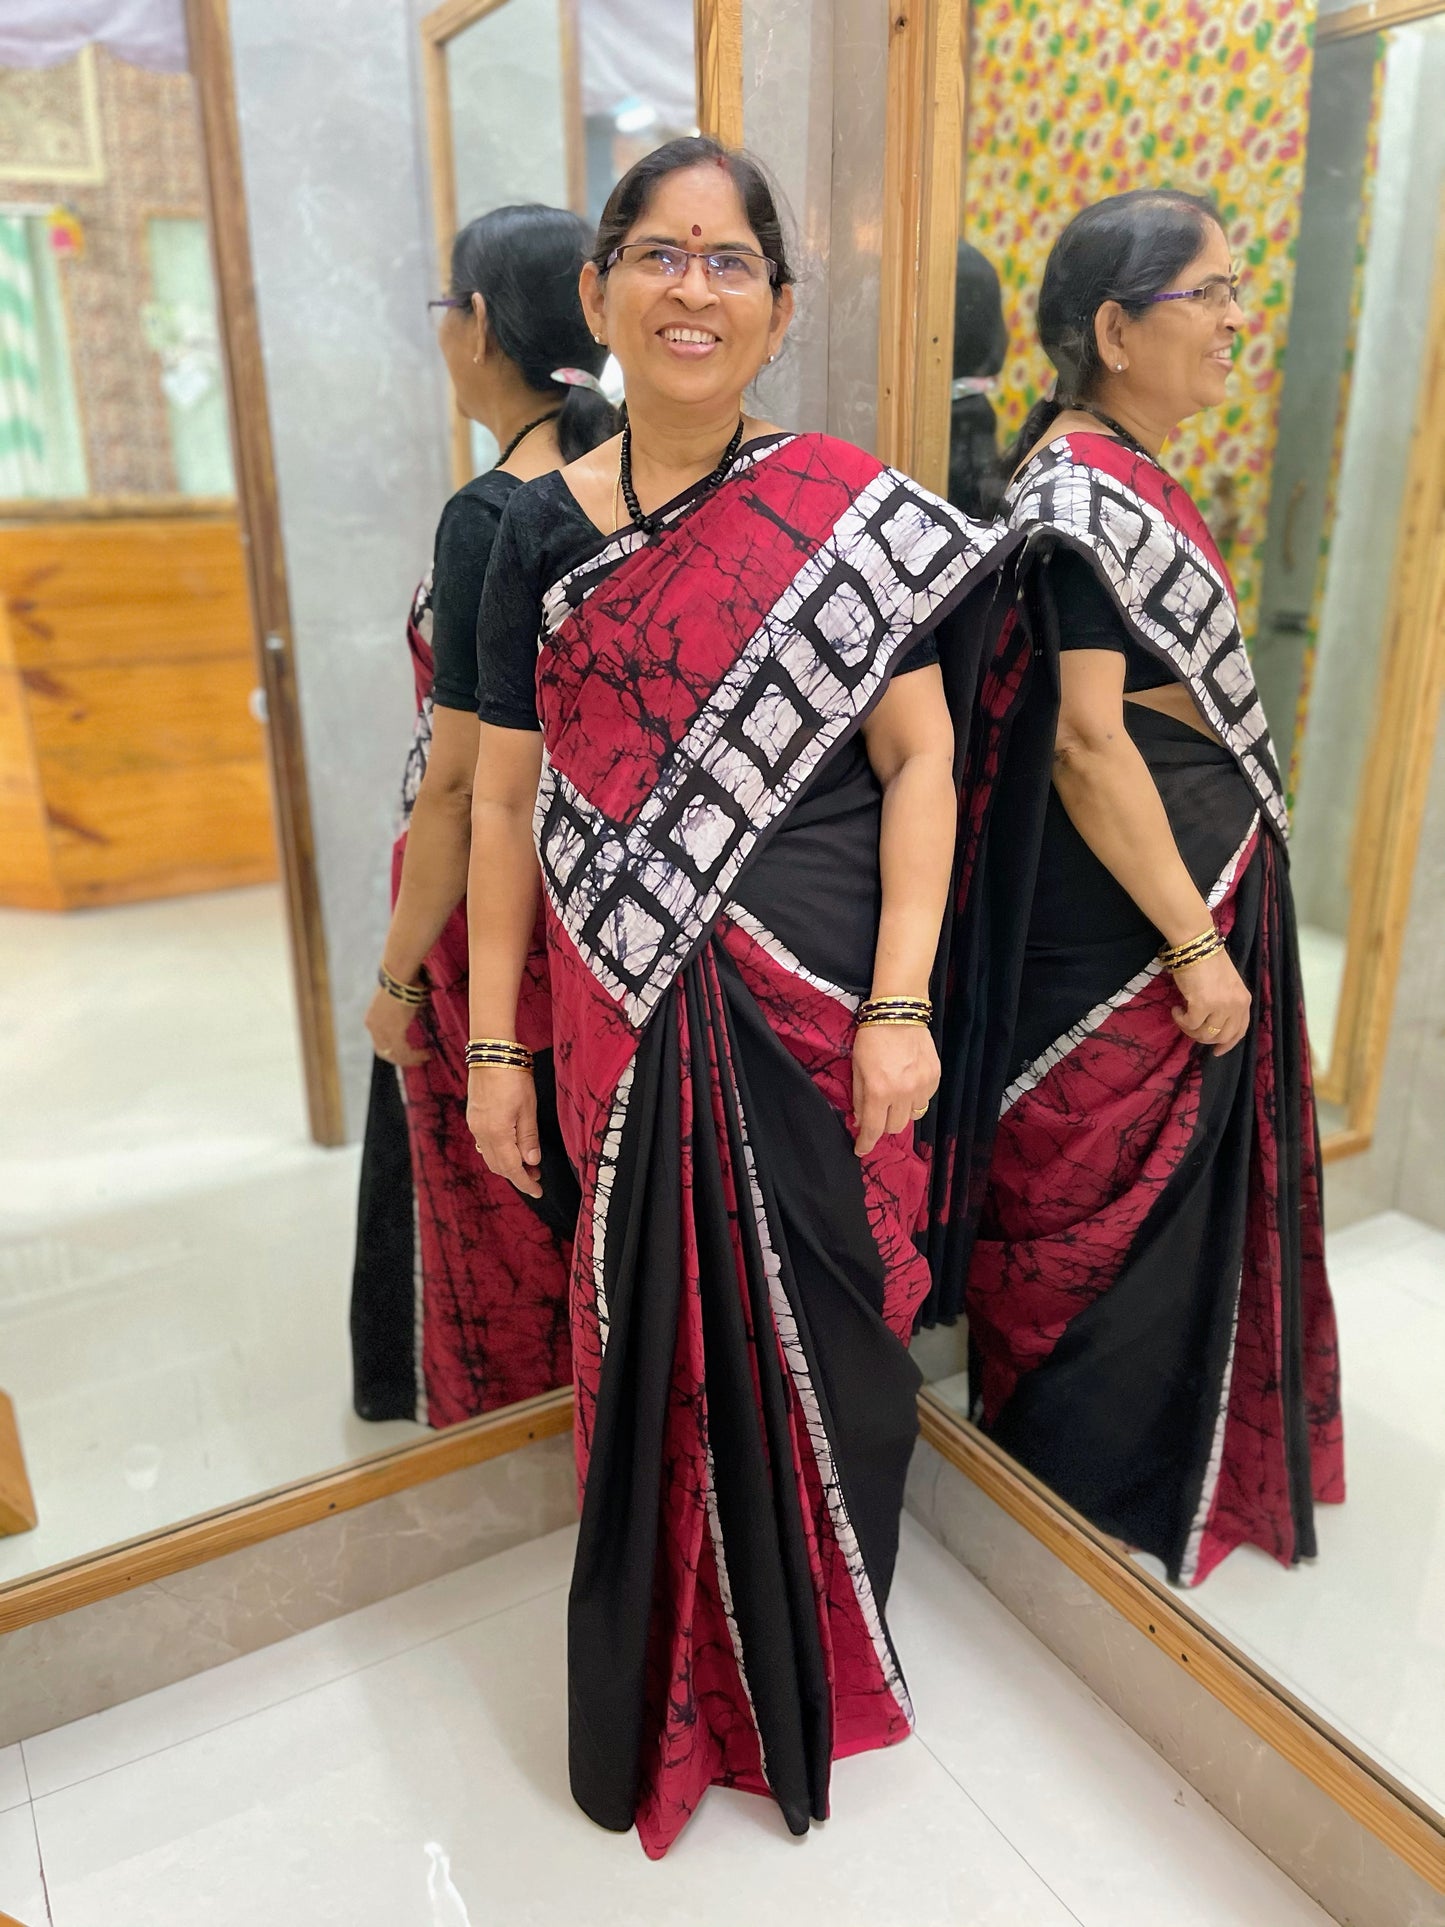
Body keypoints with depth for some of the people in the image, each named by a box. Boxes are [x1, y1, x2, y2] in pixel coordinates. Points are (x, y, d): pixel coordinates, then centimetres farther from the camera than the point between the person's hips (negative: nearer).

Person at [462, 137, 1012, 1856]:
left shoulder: (850, 508, -2)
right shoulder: (542, 526, 4)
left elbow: (918, 761, -3)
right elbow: (508, 798, 4)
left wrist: (899, 1007, -12)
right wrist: (495, 1045, 3)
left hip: (813, 1009, -1)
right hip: (629, 1017, 2)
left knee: (819, 1336, 12)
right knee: (656, 1344, 13)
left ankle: (808, 1664, 42)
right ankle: (664, 1685, 41)